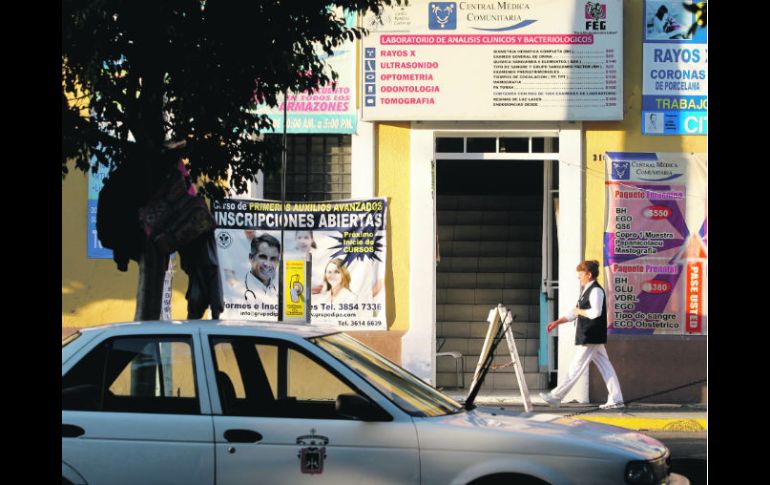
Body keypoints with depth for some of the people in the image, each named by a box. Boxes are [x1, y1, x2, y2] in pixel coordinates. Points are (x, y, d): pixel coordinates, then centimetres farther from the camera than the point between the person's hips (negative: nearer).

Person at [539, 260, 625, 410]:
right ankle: (616, 399, 6)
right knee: (605, 367, 7)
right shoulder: (586, 291, 18)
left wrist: (580, 311, -11)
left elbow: (595, 312, -26)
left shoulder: (596, 291, -13)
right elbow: (574, 313, 21)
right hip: (593, 338, 10)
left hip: (590, 337, -10)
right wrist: (557, 322, 14)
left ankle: (556, 397, -2)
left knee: (576, 367, -5)